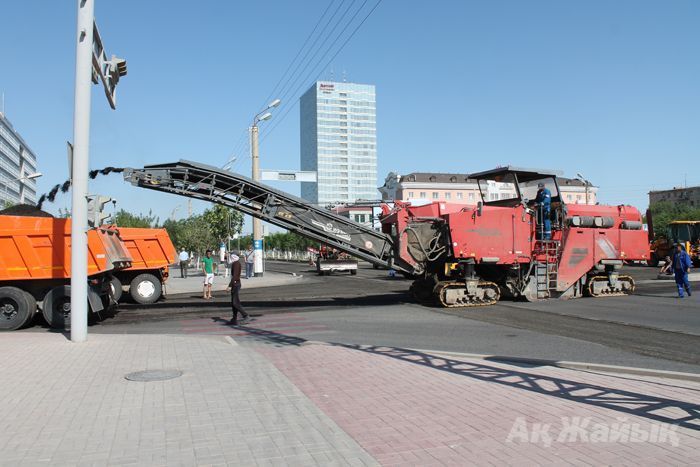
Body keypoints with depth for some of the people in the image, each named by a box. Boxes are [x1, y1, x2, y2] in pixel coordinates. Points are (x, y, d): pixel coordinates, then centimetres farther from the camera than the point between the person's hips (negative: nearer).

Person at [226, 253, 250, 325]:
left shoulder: (236, 263, -15)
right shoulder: (236, 263, 16)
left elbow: (235, 275, -23)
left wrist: (230, 285, -24)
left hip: (235, 285, -10)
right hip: (235, 284, 10)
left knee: (236, 303, -10)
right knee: (233, 303, 10)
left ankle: (246, 316, -9)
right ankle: (234, 320, 12)